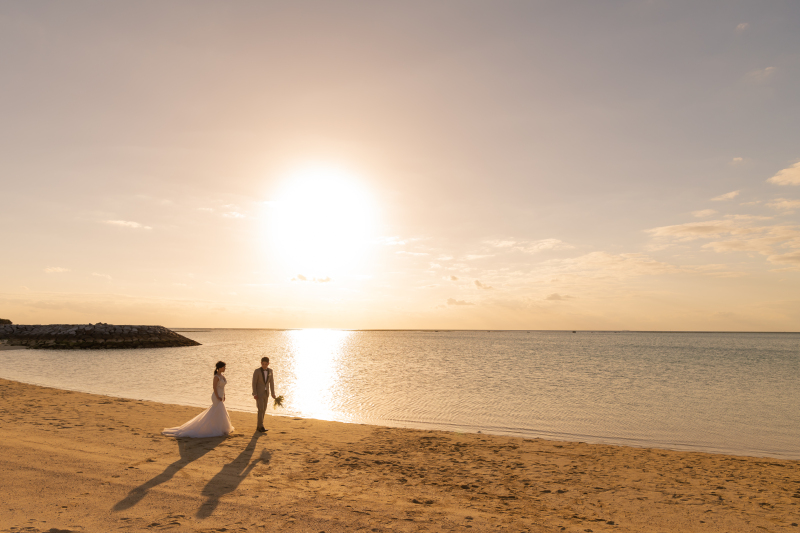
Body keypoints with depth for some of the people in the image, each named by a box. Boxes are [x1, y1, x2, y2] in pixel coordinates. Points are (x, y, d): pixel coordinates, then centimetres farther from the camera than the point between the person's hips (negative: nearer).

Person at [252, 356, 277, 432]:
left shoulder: (270, 370, 1)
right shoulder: (257, 371, -14)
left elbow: (271, 382, 7)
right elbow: (254, 383, -12)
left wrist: (273, 393, 6)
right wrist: (254, 394, -19)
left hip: (266, 393, 5)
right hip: (259, 393, -5)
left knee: (263, 410, 9)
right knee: (261, 410, -12)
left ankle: (259, 426, 20)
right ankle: (261, 427, -8)